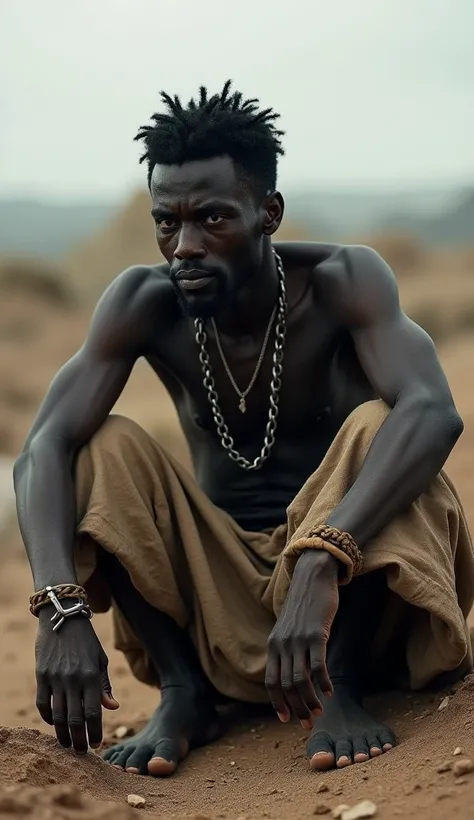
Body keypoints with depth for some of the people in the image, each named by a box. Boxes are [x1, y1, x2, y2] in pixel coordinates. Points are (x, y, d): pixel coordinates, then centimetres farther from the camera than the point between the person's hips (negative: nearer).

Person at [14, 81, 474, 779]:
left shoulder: (340, 281, -17)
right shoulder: (146, 303, -9)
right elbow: (46, 447, -20)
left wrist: (320, 564, -50)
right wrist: (62, 613, -38)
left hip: (351, 590, -3)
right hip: (220, 597, 3)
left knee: (376, 426, -30)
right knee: (107, 447, -19)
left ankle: (342, 683, -21)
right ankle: (185, 691, -18)